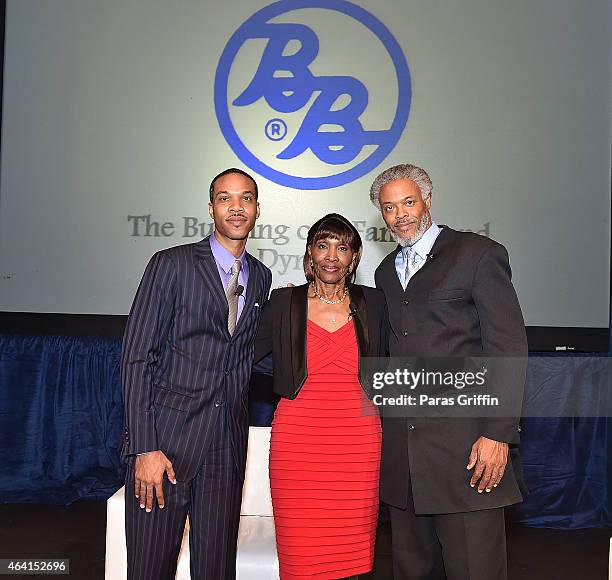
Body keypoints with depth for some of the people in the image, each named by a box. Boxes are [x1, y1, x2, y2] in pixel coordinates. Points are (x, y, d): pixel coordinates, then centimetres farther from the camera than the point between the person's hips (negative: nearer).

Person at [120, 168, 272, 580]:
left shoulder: (262, 277, 11)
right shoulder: (172, 264, -5)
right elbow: (137, 357, -9)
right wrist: (145, 448, -14)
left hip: (228, 444, 4)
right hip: (166, 438, -4)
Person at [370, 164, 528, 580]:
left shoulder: (479, 254, -2)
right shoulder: (386, 271, 17)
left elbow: (508, 350, -8)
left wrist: (498, 435, -15)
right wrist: (385, 428, 10)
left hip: (467, 448, -6)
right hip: (403, 450, 6)